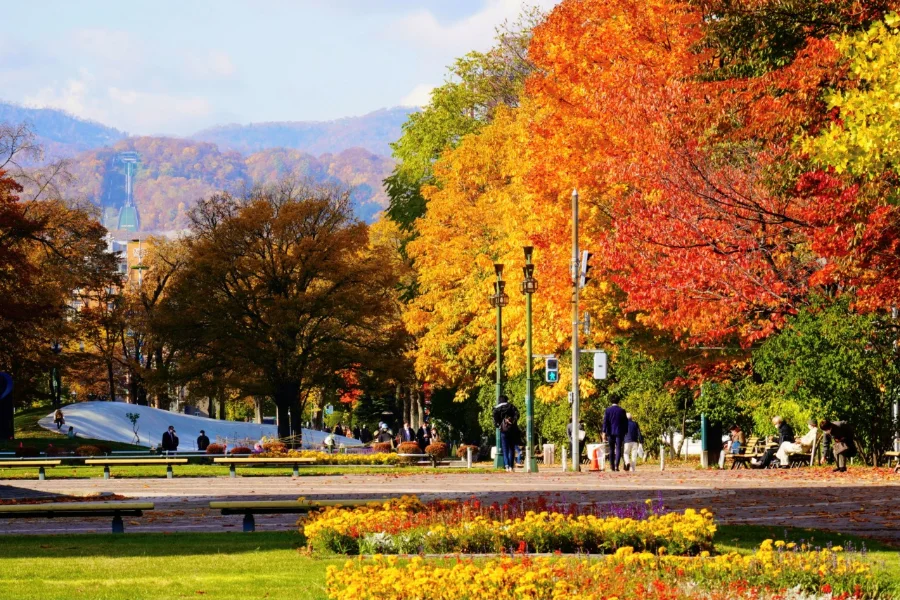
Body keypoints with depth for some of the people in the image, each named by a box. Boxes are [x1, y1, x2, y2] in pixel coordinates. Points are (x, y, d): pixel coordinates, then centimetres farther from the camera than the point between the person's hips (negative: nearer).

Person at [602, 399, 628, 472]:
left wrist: (604, 432, -3)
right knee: (618, 449, -4)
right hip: (619, 433, -1)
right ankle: (616, 465, -17)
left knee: (611, 449, 11)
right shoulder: (622, 410, 2)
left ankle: (612, 466, 13)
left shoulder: (608, 410, 1)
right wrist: (625, 432, 13)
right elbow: (625, 422, 5)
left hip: (610, 433, 1)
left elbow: (605, 421, -3)